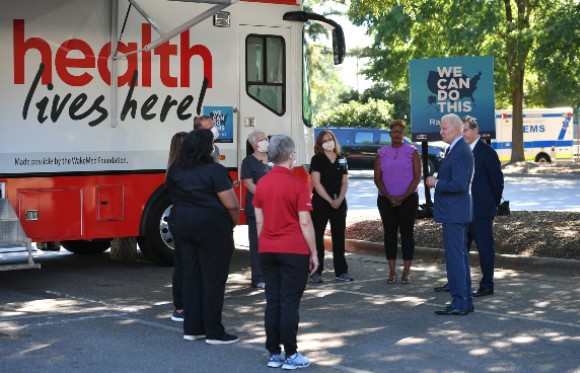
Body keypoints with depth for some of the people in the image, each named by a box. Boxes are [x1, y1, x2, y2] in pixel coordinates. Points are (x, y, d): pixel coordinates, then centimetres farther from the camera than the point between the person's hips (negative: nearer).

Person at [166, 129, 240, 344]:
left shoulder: (175, 170, 6)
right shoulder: (214, 171, -14)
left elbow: (172, 195, 16)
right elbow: (231, 205, -15)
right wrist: (233, 224, 0)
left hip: (181, 225, 7)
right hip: (211, 226, -6)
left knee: (190, 275, 12)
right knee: (213, 278, 0)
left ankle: (191, 328, 16)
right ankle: (214, 332, 3)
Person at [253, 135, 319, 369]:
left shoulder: (262, 183, 5)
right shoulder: (297, 184, -11)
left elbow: (259, 221, 9)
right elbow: (305, 222, -12)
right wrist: (313, 253, -4)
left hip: (267, 251, 5)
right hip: (294, 251, -5)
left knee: (272, 302, 8)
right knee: (289, 303, -2)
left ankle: (274, 354, 12)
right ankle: (290, 356, 2)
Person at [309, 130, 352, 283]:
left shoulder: (341, 159, 10)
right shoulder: (317, 159, -2)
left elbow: (345, 182, 7)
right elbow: (316, 183, -9)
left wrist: (339, 200, -8)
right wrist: (330, 200, -13)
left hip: (339, 202, 4)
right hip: (320, 202, -4)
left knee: (339, 236, 6)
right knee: (318, 236, -2)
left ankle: (341, 272, 12)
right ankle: (316, 272, 1)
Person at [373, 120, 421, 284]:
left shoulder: (412, 151, 2)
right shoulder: (382, 153, 7)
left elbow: (417, 177, -3)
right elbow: (377, 178, 4)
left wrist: (403, 197, -11)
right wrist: (389, 197, -8)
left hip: (408, 199, -2)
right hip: (386, 200, 2)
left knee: (407, 233, -2)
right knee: (389, 233, 1)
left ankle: (406, 272, 1)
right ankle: (392, 272, 5)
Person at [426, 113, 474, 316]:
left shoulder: (460, 152, -19)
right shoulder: (457, 149, 15)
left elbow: (459, 184, -25)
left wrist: (436, 183, -14)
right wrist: (436, 180, 10)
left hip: (454, 212, -11)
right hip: (456, 211, 11)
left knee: (455, 257, -7)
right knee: (461, 256, 14)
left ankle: (459, 303, -4)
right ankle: (466, 300, 21)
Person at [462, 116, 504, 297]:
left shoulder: (487, 152, -11)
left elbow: (497, 180, -8)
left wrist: (494, 204, -4)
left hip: (481, 210, -8)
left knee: (485, 248, -1)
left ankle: (487, 285, 6)